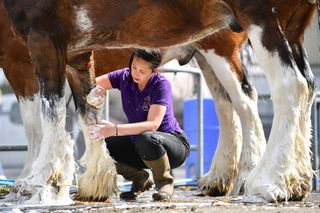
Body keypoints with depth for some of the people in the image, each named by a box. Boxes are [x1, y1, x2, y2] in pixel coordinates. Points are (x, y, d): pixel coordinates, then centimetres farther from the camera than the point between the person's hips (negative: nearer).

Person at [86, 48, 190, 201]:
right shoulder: (125, 77, -7)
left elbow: (152, 124, -33)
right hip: (137, 143, 6)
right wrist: (97, 91, -29)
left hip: (172, 142, -6)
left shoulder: (161, 84, -22)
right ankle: (140, 178, 6)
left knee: (146, 138, -39)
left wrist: (116, 130, -43)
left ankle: (164, 183, -12)